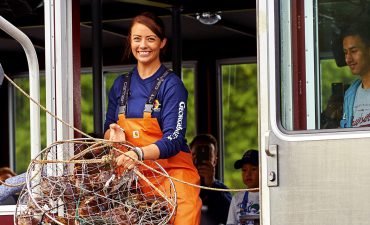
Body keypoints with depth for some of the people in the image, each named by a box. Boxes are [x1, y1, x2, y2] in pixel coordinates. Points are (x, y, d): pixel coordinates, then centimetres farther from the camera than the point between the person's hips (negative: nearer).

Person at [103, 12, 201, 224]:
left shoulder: (171, 85, -6)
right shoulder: (121, 85, 11)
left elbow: (173, 140, -16)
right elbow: (108, 130, 20)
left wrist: (138, 154, -33)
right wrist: (115, 134, -5)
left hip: (172, 175, -4)